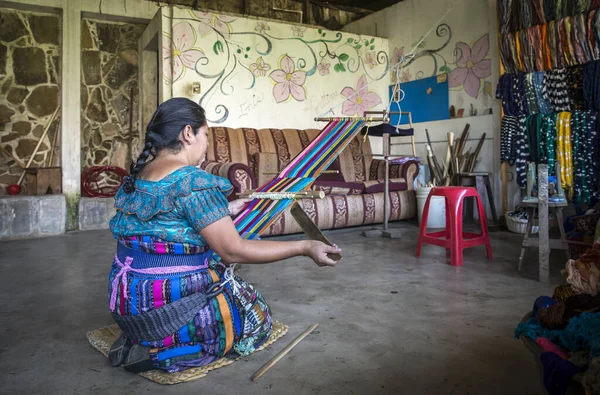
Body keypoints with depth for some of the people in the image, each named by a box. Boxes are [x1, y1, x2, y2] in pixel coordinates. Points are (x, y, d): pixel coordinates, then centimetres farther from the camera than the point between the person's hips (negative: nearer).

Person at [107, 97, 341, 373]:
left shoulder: (137, 174, 6)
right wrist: (304, 247, -15)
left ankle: (139, 337, 14)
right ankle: (160, 354, -3)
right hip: (169, 305, -8)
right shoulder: (193, 180, -21)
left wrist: (225, 211, 23)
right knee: (257, 316, 13)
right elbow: (233, 251, -21)